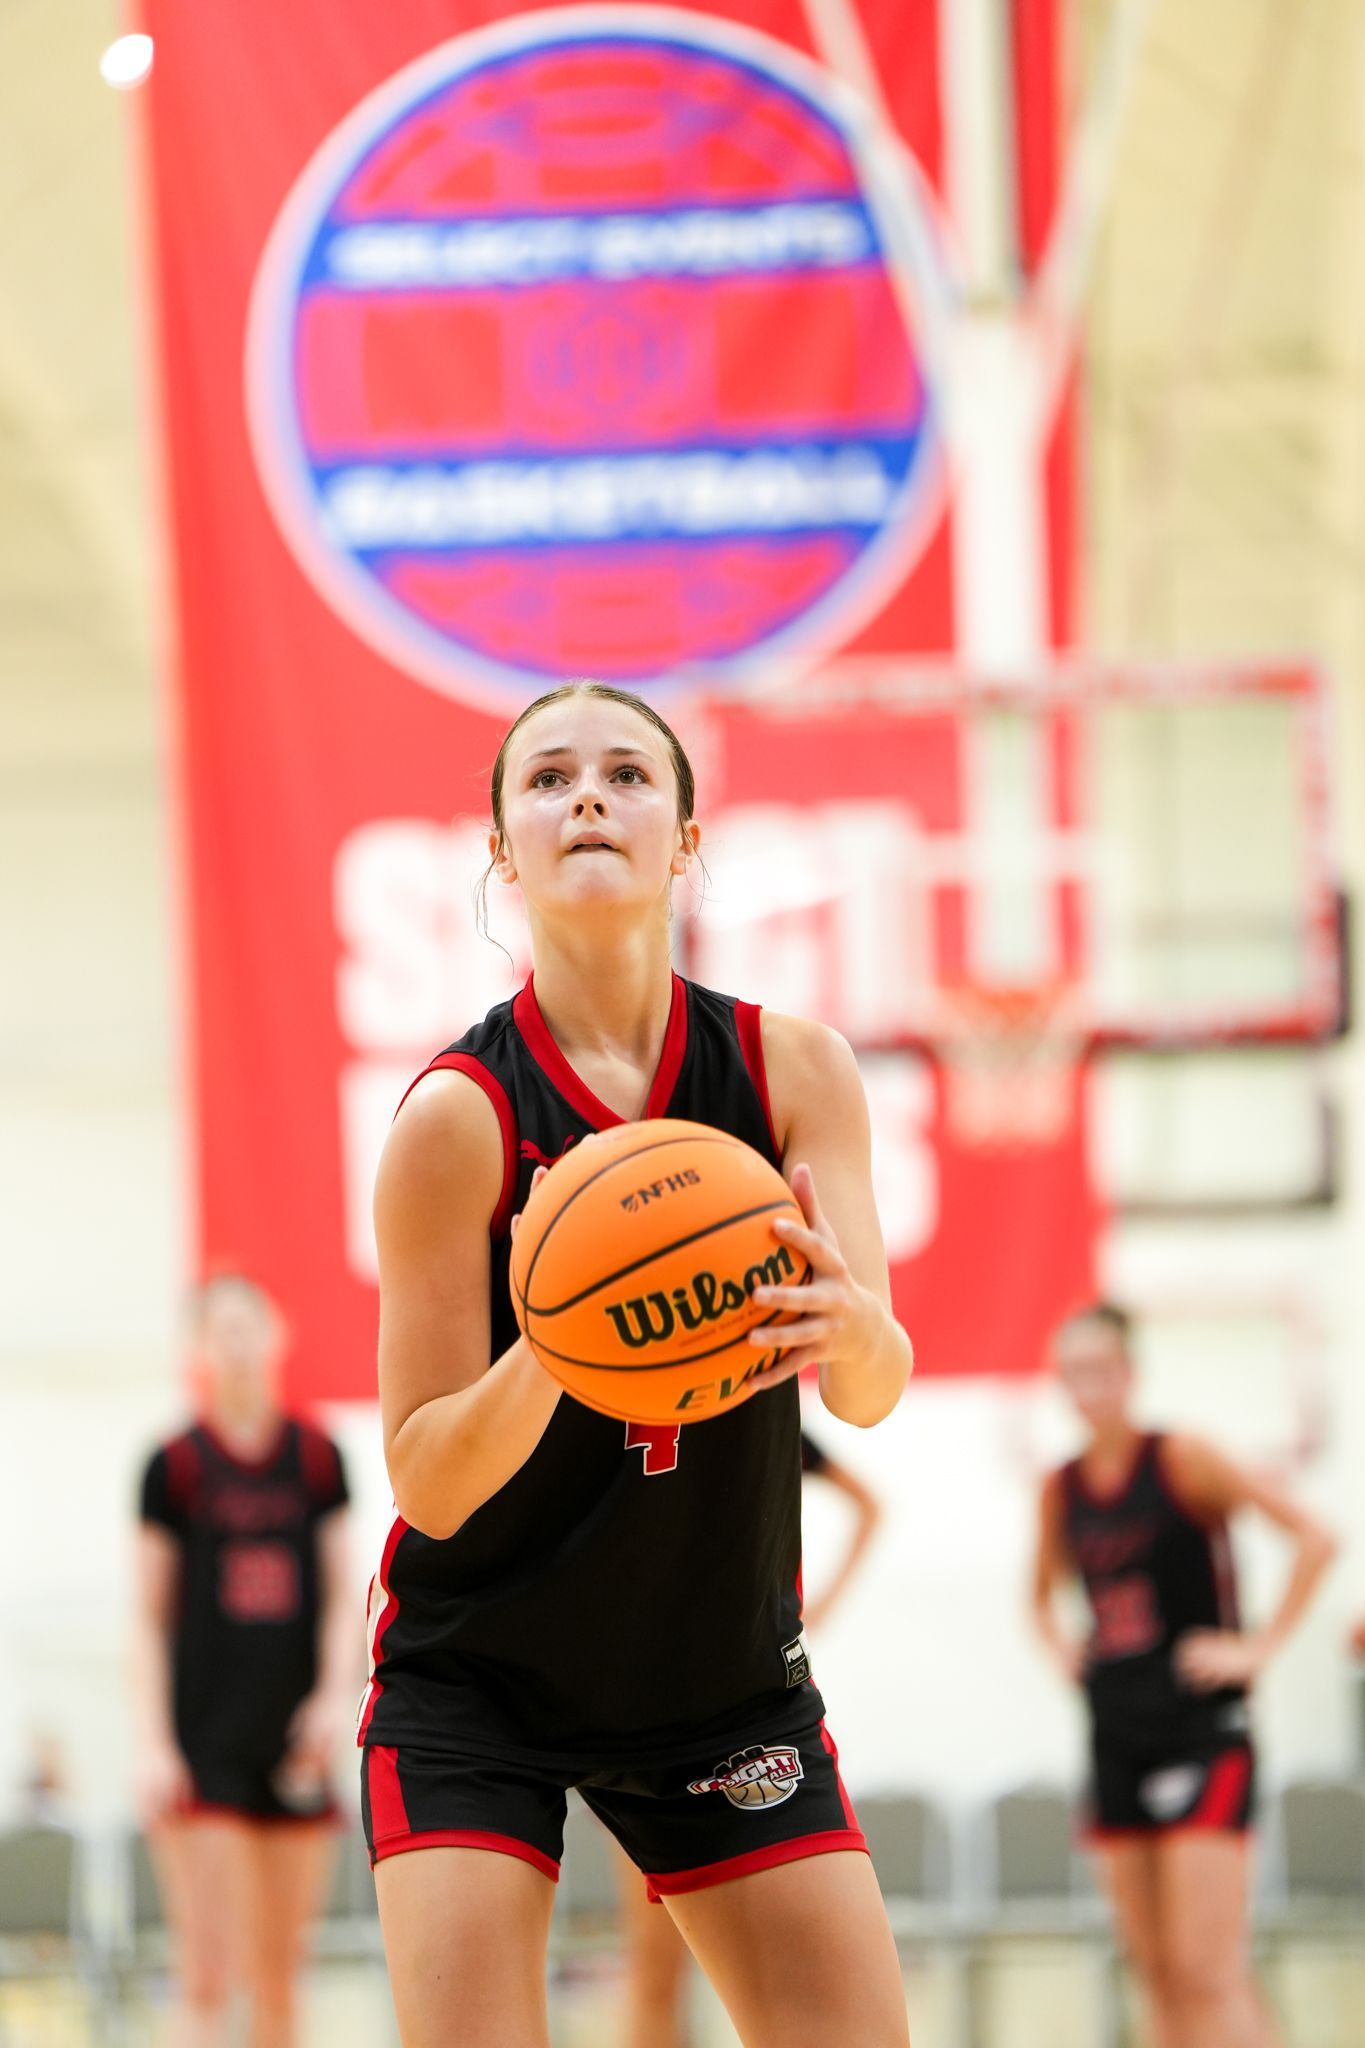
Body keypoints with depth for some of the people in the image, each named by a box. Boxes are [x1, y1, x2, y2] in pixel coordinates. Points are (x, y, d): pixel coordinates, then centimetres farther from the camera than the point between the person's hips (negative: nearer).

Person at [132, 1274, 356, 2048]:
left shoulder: (317, 1457, 6)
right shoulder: (176, 1466, -2)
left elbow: (344, 1596, 9)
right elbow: (151, 1620, 0)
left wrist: (337, 1693, -7)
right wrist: (154, 1744, -8)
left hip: (294, 1744, 3)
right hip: (204, 1745, -3)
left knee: (279, 1975, 8)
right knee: (208, 1976, -10)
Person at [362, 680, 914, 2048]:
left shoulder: (795, 1072, -8)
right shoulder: (459, 1116, -17)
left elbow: (871, 1391, -17)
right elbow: (427, 1480, -17)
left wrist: (851, 1328, -42)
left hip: (725, 1672, 3)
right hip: (474, 1673, -3)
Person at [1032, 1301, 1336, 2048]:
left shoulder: (1180, 1461, -10)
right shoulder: (1062, 1489, 7)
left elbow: (1313, 1538, -14)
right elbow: (1043, 1591, 27)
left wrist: (1259, 1645, -14)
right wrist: (1061, 1645, 8)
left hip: (1202, 1728, -6)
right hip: (1116, 1730, 6)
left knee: (1205, 1972, -14)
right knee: (1157, 1975, 7)